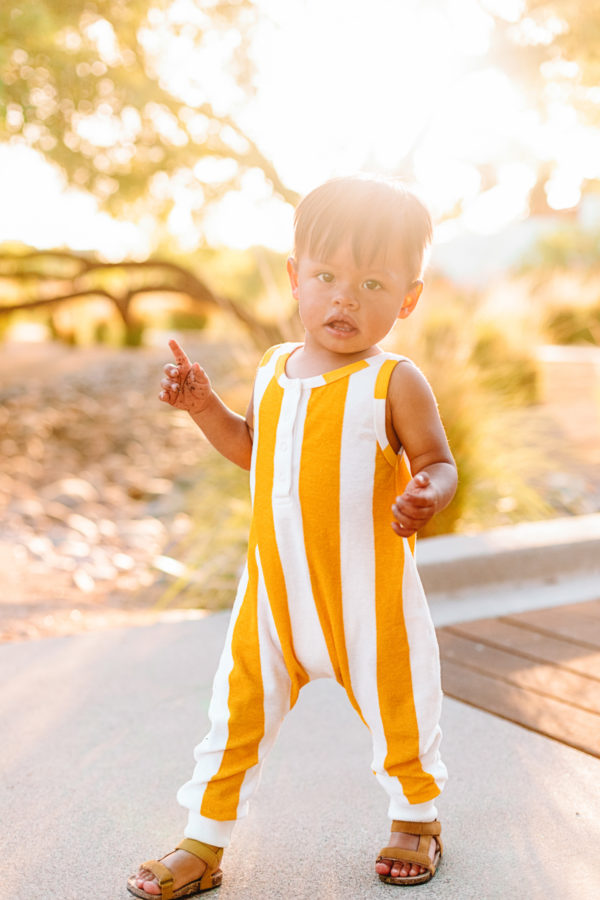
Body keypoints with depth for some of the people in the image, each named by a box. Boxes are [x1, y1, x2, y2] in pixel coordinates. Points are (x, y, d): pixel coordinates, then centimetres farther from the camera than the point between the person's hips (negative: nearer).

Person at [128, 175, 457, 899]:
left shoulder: (394, 382, -11)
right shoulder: (273, 373, 5)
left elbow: (438, 464, -8)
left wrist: (425, 496, -30)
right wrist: (204, 407, 6)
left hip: (369, 591, -4)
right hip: (274, 588, 4)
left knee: (396, 710, 14)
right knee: (239, 710, 8)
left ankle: (416, 818, 42)